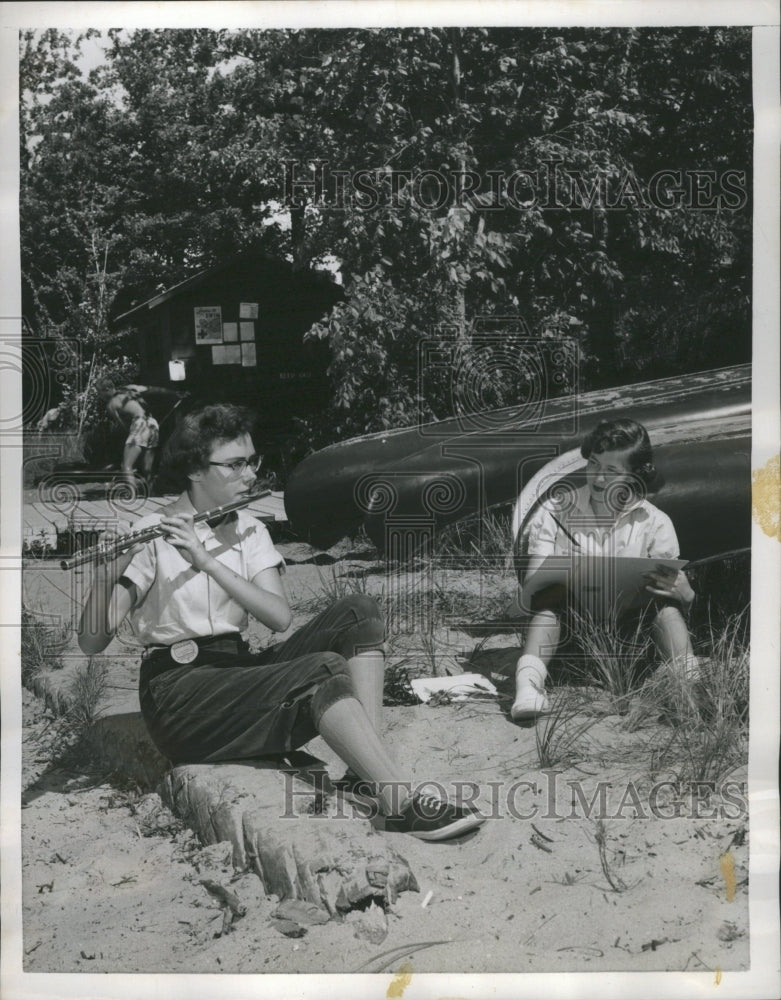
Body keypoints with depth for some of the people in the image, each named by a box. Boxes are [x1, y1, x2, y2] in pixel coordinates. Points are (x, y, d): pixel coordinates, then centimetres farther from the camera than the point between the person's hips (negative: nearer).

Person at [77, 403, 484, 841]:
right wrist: (106, 574, -32)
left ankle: (366, 773, -24)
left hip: (241, 671, 6)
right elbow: (91, 643, -12)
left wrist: (206, 561, -19)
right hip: (178, 691, -6)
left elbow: (280, 616, -8)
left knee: (359, 613, -12)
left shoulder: (249, 530, 9)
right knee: (323, 669, -29)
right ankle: (403, 804, -31)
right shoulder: (151, 537, -7)